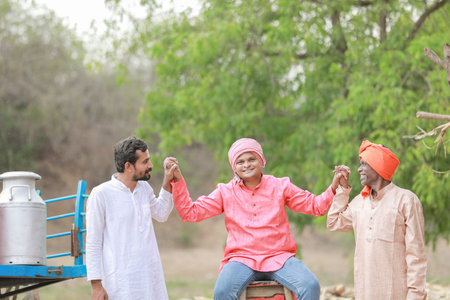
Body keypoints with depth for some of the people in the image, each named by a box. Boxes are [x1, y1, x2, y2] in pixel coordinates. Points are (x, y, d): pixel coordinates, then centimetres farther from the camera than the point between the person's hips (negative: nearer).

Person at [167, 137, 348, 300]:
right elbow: (189, 213, 9)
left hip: (279, 257, 1)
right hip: (241, 259, -1)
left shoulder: (280, 186, 12)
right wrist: (178, 181, -2)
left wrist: (334, 187, -5)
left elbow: (316, 206, 13)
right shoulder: (226, 192, 12)